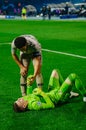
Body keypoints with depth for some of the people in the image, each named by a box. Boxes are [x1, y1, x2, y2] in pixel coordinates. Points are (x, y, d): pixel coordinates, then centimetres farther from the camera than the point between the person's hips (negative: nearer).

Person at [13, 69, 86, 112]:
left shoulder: (25, 99, -14)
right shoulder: (34, 104, -39)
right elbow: (51, 105, -35)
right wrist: (42, 93, -36)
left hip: (51, 93, 9)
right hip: (58, 96, -8)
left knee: (55, 71, 19)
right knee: (73, 76, -14)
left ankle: (69, 93, 29)